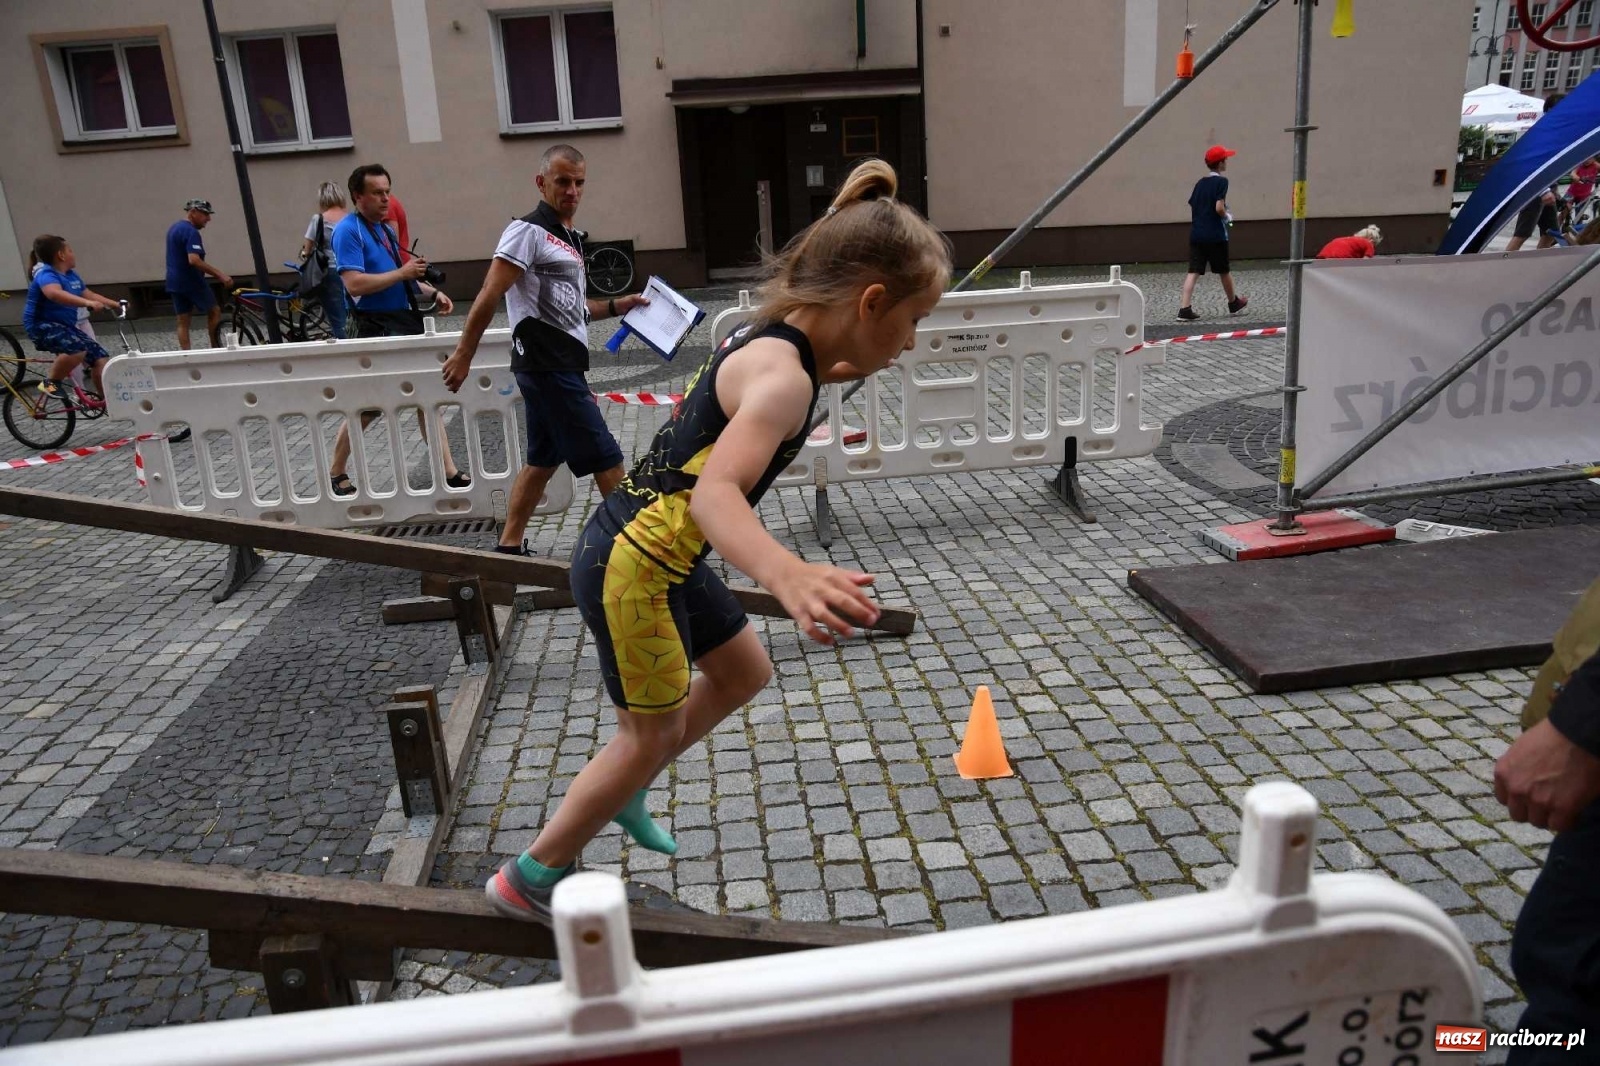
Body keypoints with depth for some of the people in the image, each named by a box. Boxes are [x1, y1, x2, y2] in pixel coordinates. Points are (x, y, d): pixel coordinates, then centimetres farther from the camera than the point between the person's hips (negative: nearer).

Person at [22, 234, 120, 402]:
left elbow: (88, 294, 25)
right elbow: (55, 293, -40)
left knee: (98, 355, 2)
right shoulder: (46, 274, -18)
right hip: (42, 325, -9)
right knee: (78, 348, -33)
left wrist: (114, 304, 19)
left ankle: (105, 398, 12)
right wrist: (87, 303, -51)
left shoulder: (71, 275, 10)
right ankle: (50, 383, -14)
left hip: (65, 326, 9)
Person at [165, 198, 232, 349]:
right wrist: (220, 275, -33)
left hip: (174, 281, 9)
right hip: (191, 281, -9)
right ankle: (216, 349, 8)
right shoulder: (190, 231, -17)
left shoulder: (174, 228, 15)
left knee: (182, 320, 6)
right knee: (214, 312, 6)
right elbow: (194, 260, -30)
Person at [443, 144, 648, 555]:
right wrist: (463, 356, -18)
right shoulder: (529, 231, -11)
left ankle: (509, 548, 22)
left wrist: (615, 306, 14)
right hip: (548, 366, -10)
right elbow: (489, 296, -15)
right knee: (606, 458, -5)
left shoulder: (569, 238, 18)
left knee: (543, 459, 14)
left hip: (561, 366, 10)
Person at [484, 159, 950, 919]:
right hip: (630, 567, -9)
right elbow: (715, 493, -44)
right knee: (654, 733, 9)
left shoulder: (776, 341, 2)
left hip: (660, 554, 10)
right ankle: (530, 878, 28)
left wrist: (841, 372, 26)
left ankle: (622, 790, 41)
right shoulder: (782, 376, -27)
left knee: (744, 672, 23)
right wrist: (788, 574, -63)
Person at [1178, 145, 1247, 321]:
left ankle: (1185, 309, -16)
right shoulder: (1221, 182, -8)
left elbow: (1192, 208, 12)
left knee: (1193, 272, -3)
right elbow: (1219, 208, -17)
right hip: (1215, 235, -5)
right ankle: (1233, 303, 32)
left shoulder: (1200, 183, 12)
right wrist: (1228, 217, 1)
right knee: (1224, 271, 13)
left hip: (1196, 234, 5)